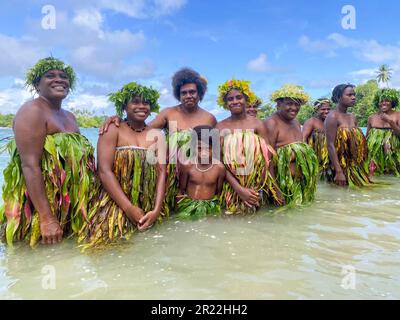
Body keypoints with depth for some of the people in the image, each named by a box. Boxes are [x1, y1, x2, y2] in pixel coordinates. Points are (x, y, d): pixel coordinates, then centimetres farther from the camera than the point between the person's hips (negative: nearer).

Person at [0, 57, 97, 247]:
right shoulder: (32, 111, -12)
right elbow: (30, 165, -22)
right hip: (40, 203, -8)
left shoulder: (70, 117, 14)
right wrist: (46, 218, -26)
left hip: (71, 208, 8)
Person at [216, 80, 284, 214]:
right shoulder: (220, 127, -1)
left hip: (257, 186, 0)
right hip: (231, 187, 0)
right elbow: (219, 161, -7)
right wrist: (239, 189, -16)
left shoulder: (257, 124, -1)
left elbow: (268, 158, -1)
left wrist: (274, 188, -6)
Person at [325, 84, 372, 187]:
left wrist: (364, 167, 10)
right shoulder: (333, 116, -12)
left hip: (356, 166, 7)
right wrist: (339, 172, -23)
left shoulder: (353, 117, 11)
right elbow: (330, 145, -19)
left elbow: (358, 143, 14)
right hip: (342, 166, -7)